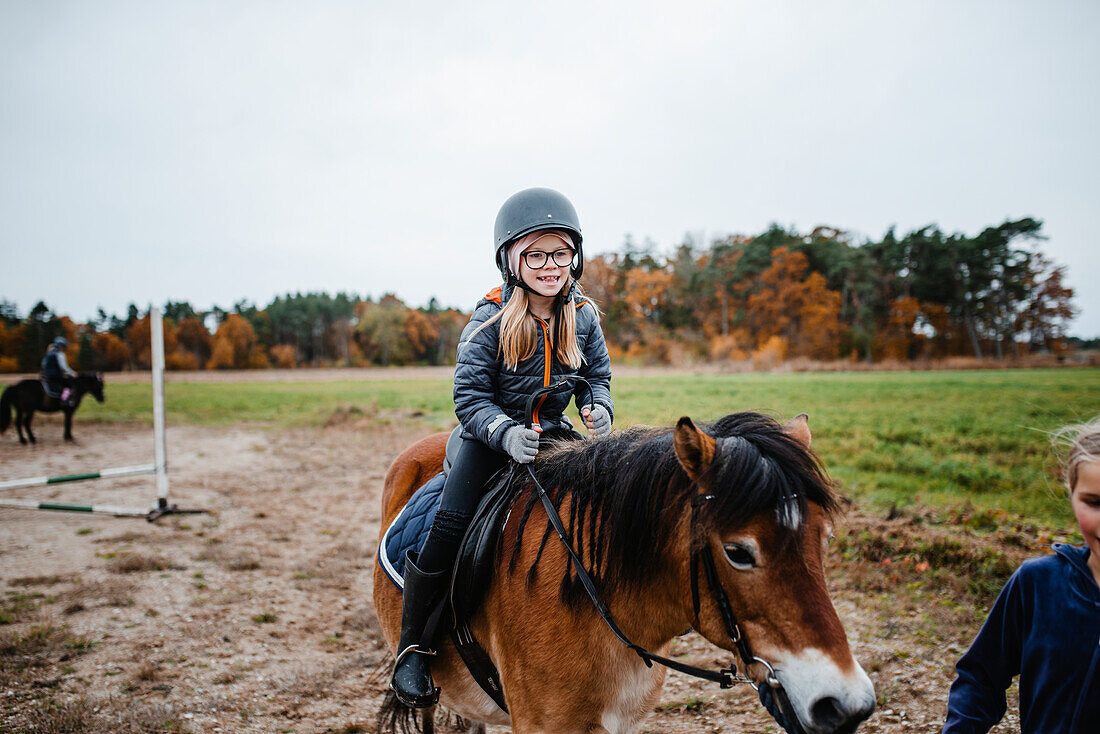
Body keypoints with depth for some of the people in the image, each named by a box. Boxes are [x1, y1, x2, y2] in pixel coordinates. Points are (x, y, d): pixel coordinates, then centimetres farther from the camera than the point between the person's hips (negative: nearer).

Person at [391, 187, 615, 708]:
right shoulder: (490, 320, -15)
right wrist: (506, 432, -32)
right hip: (491, 436, -3)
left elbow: (598, 376, 9)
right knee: (447, 527, -19)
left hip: (555, 434, 4)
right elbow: (470, 397, -15)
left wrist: (599, 407, -14)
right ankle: (412, 647, 0)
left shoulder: (583, 317, -3)